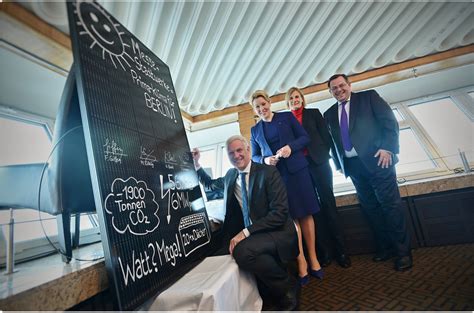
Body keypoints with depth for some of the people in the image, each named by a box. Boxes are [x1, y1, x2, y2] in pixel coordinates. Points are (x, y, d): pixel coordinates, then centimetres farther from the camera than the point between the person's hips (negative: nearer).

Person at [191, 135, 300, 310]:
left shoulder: (268, 172, -9)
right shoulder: (230, 176, 9)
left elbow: (280, 212, -16)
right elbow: (209, 184, 28)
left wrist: (246, 232, -23)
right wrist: (196, 164, 13)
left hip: (278, 232, -5)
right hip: (252, 235, 6)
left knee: (242, 250, -31)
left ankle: (287, 287, -3)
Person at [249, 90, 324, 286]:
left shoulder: (287, 117, 7)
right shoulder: (255, 130, 12)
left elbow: (305, 137, 4)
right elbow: (254, 156, 13)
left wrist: (290, 147, -14)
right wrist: (265, 160, -9)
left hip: (297, 169, 0)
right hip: (275, 175, 1)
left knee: (306, 214, 3)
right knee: (291, 216, 1)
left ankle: (313, 259, 16)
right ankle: (301, 263, 9)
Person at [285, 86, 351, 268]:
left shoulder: (314, 113, 13)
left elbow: (326, 136, 7)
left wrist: (323, 156, -3)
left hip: (318, 163, 0)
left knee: (328, 203, 0)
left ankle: (340, 250, 11)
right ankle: (323, 252, 12)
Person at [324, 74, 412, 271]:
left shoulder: (369, 97, 6)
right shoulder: (329, 114, 15)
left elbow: (390, 122, -2)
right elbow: (332, 141, 13)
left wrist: (387, 148, -13)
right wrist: (340, 164, 6)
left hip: (377, 159, -4)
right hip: (352, 165, 4)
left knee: (390, 205, -1)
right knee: (370, 208, 10)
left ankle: (403, 251, 15)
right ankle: (385, 248, 24)